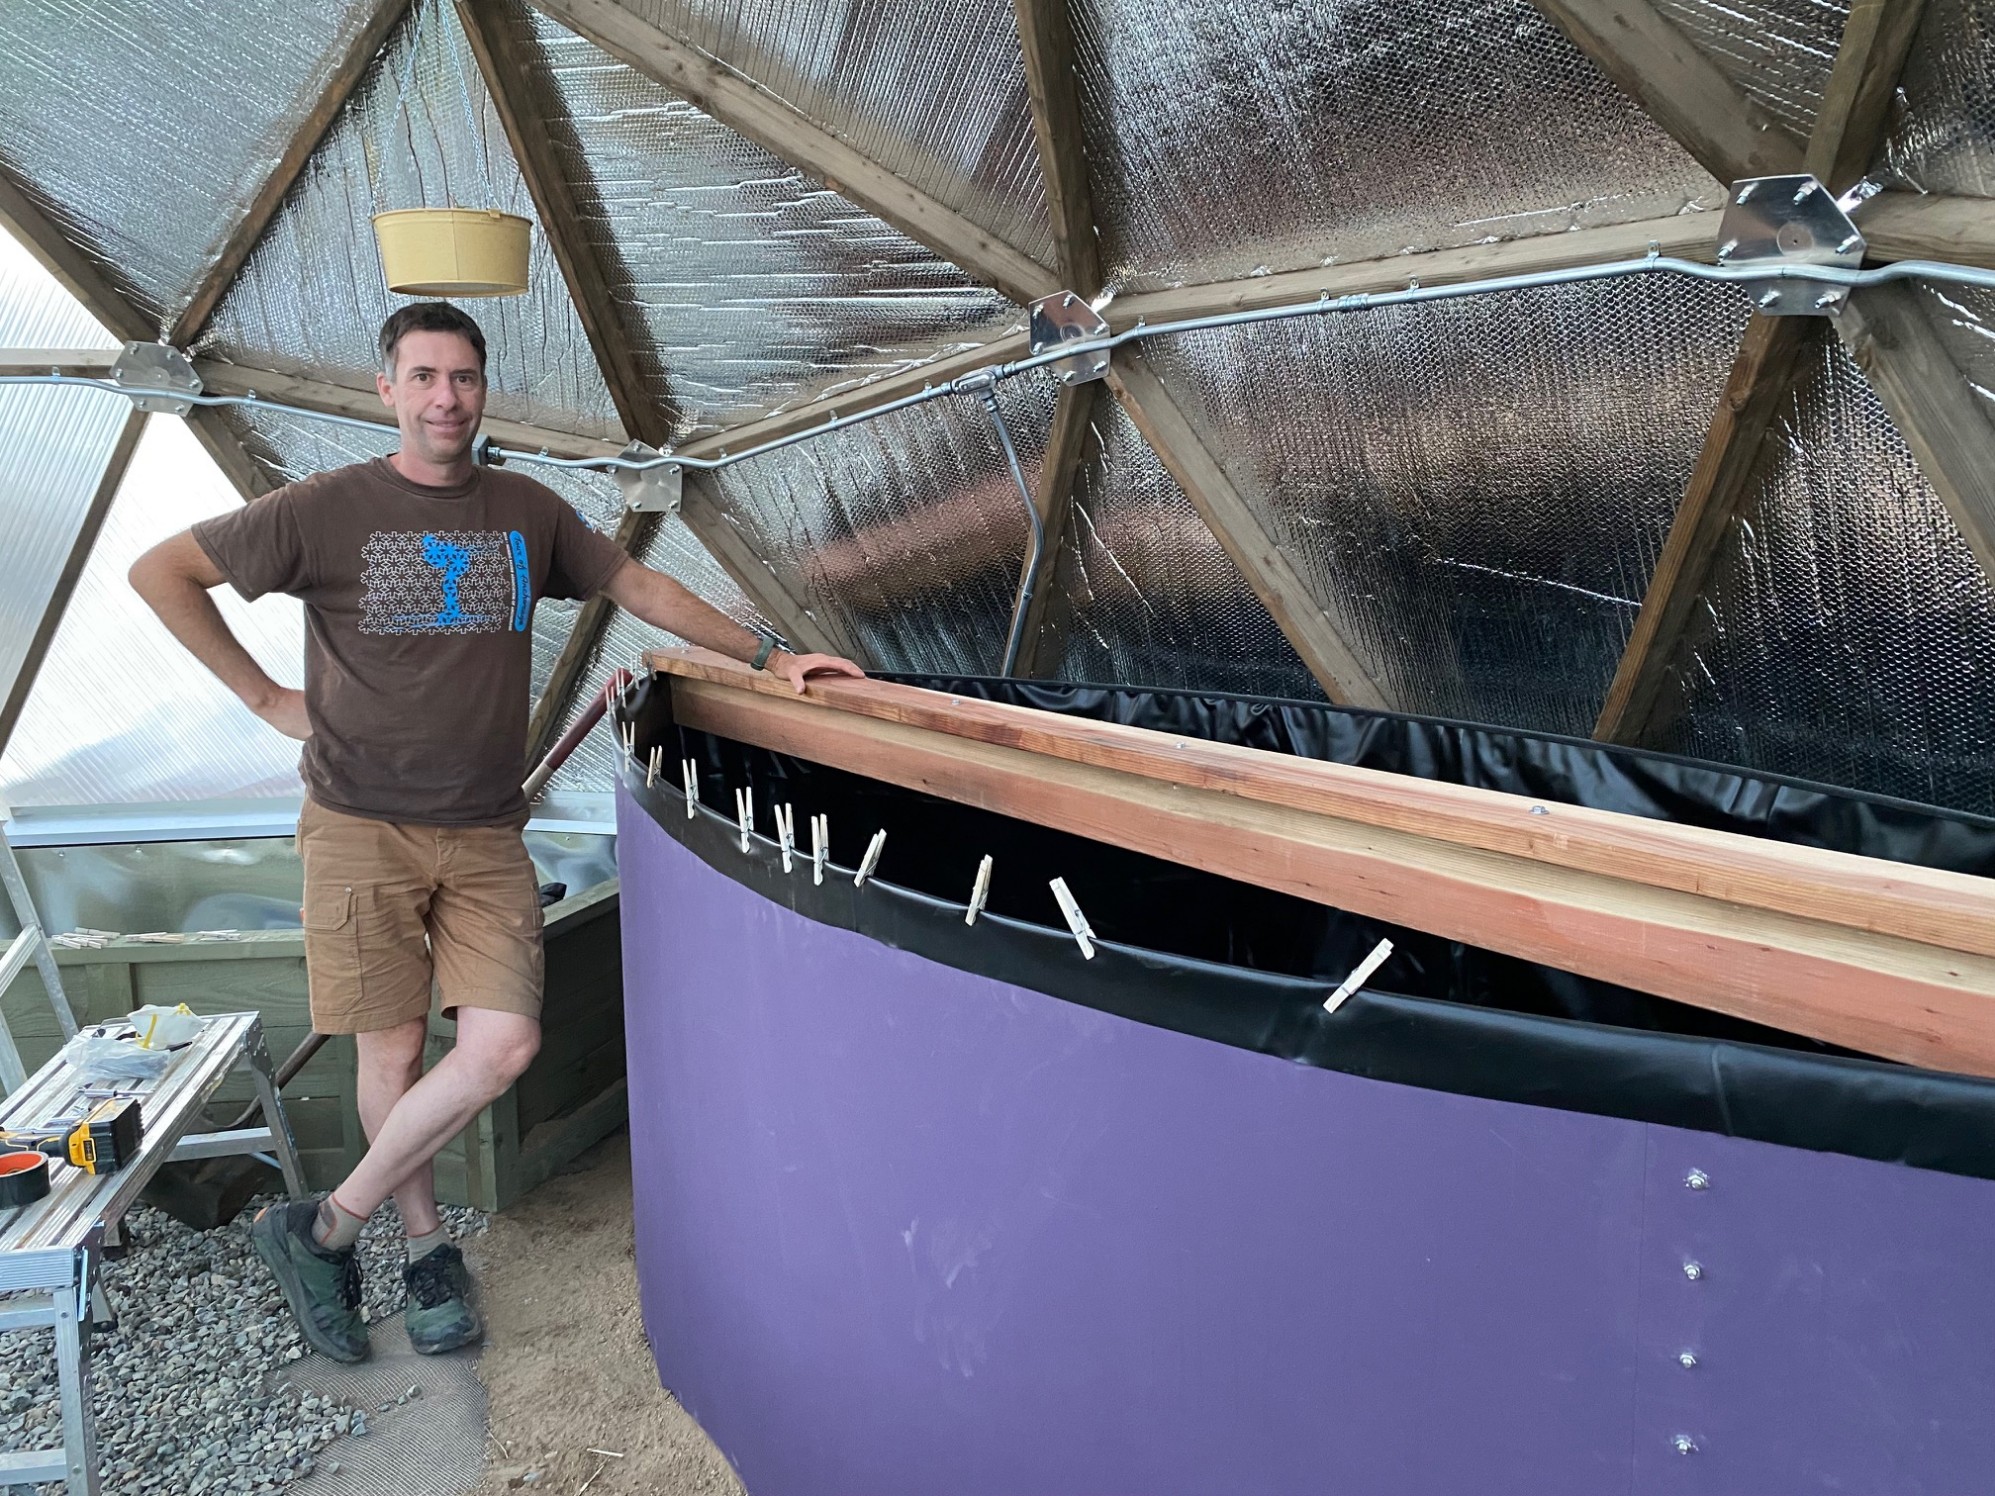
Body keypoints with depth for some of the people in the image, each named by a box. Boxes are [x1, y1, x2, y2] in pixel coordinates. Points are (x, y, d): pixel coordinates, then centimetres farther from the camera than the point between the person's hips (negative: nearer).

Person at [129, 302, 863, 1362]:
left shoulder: (527, 513, 8)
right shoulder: (330, 508, -2)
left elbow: (641, 587, 16)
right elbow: (161, 572, 3)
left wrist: (766, 656, 11)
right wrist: (265, 698, -1)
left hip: (484, 837, 3)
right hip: (363, 828, -2)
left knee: (502, 1047, -8)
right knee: (393, 1054, 4)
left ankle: (323, 1231, 10)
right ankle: (427, 1250, 26)